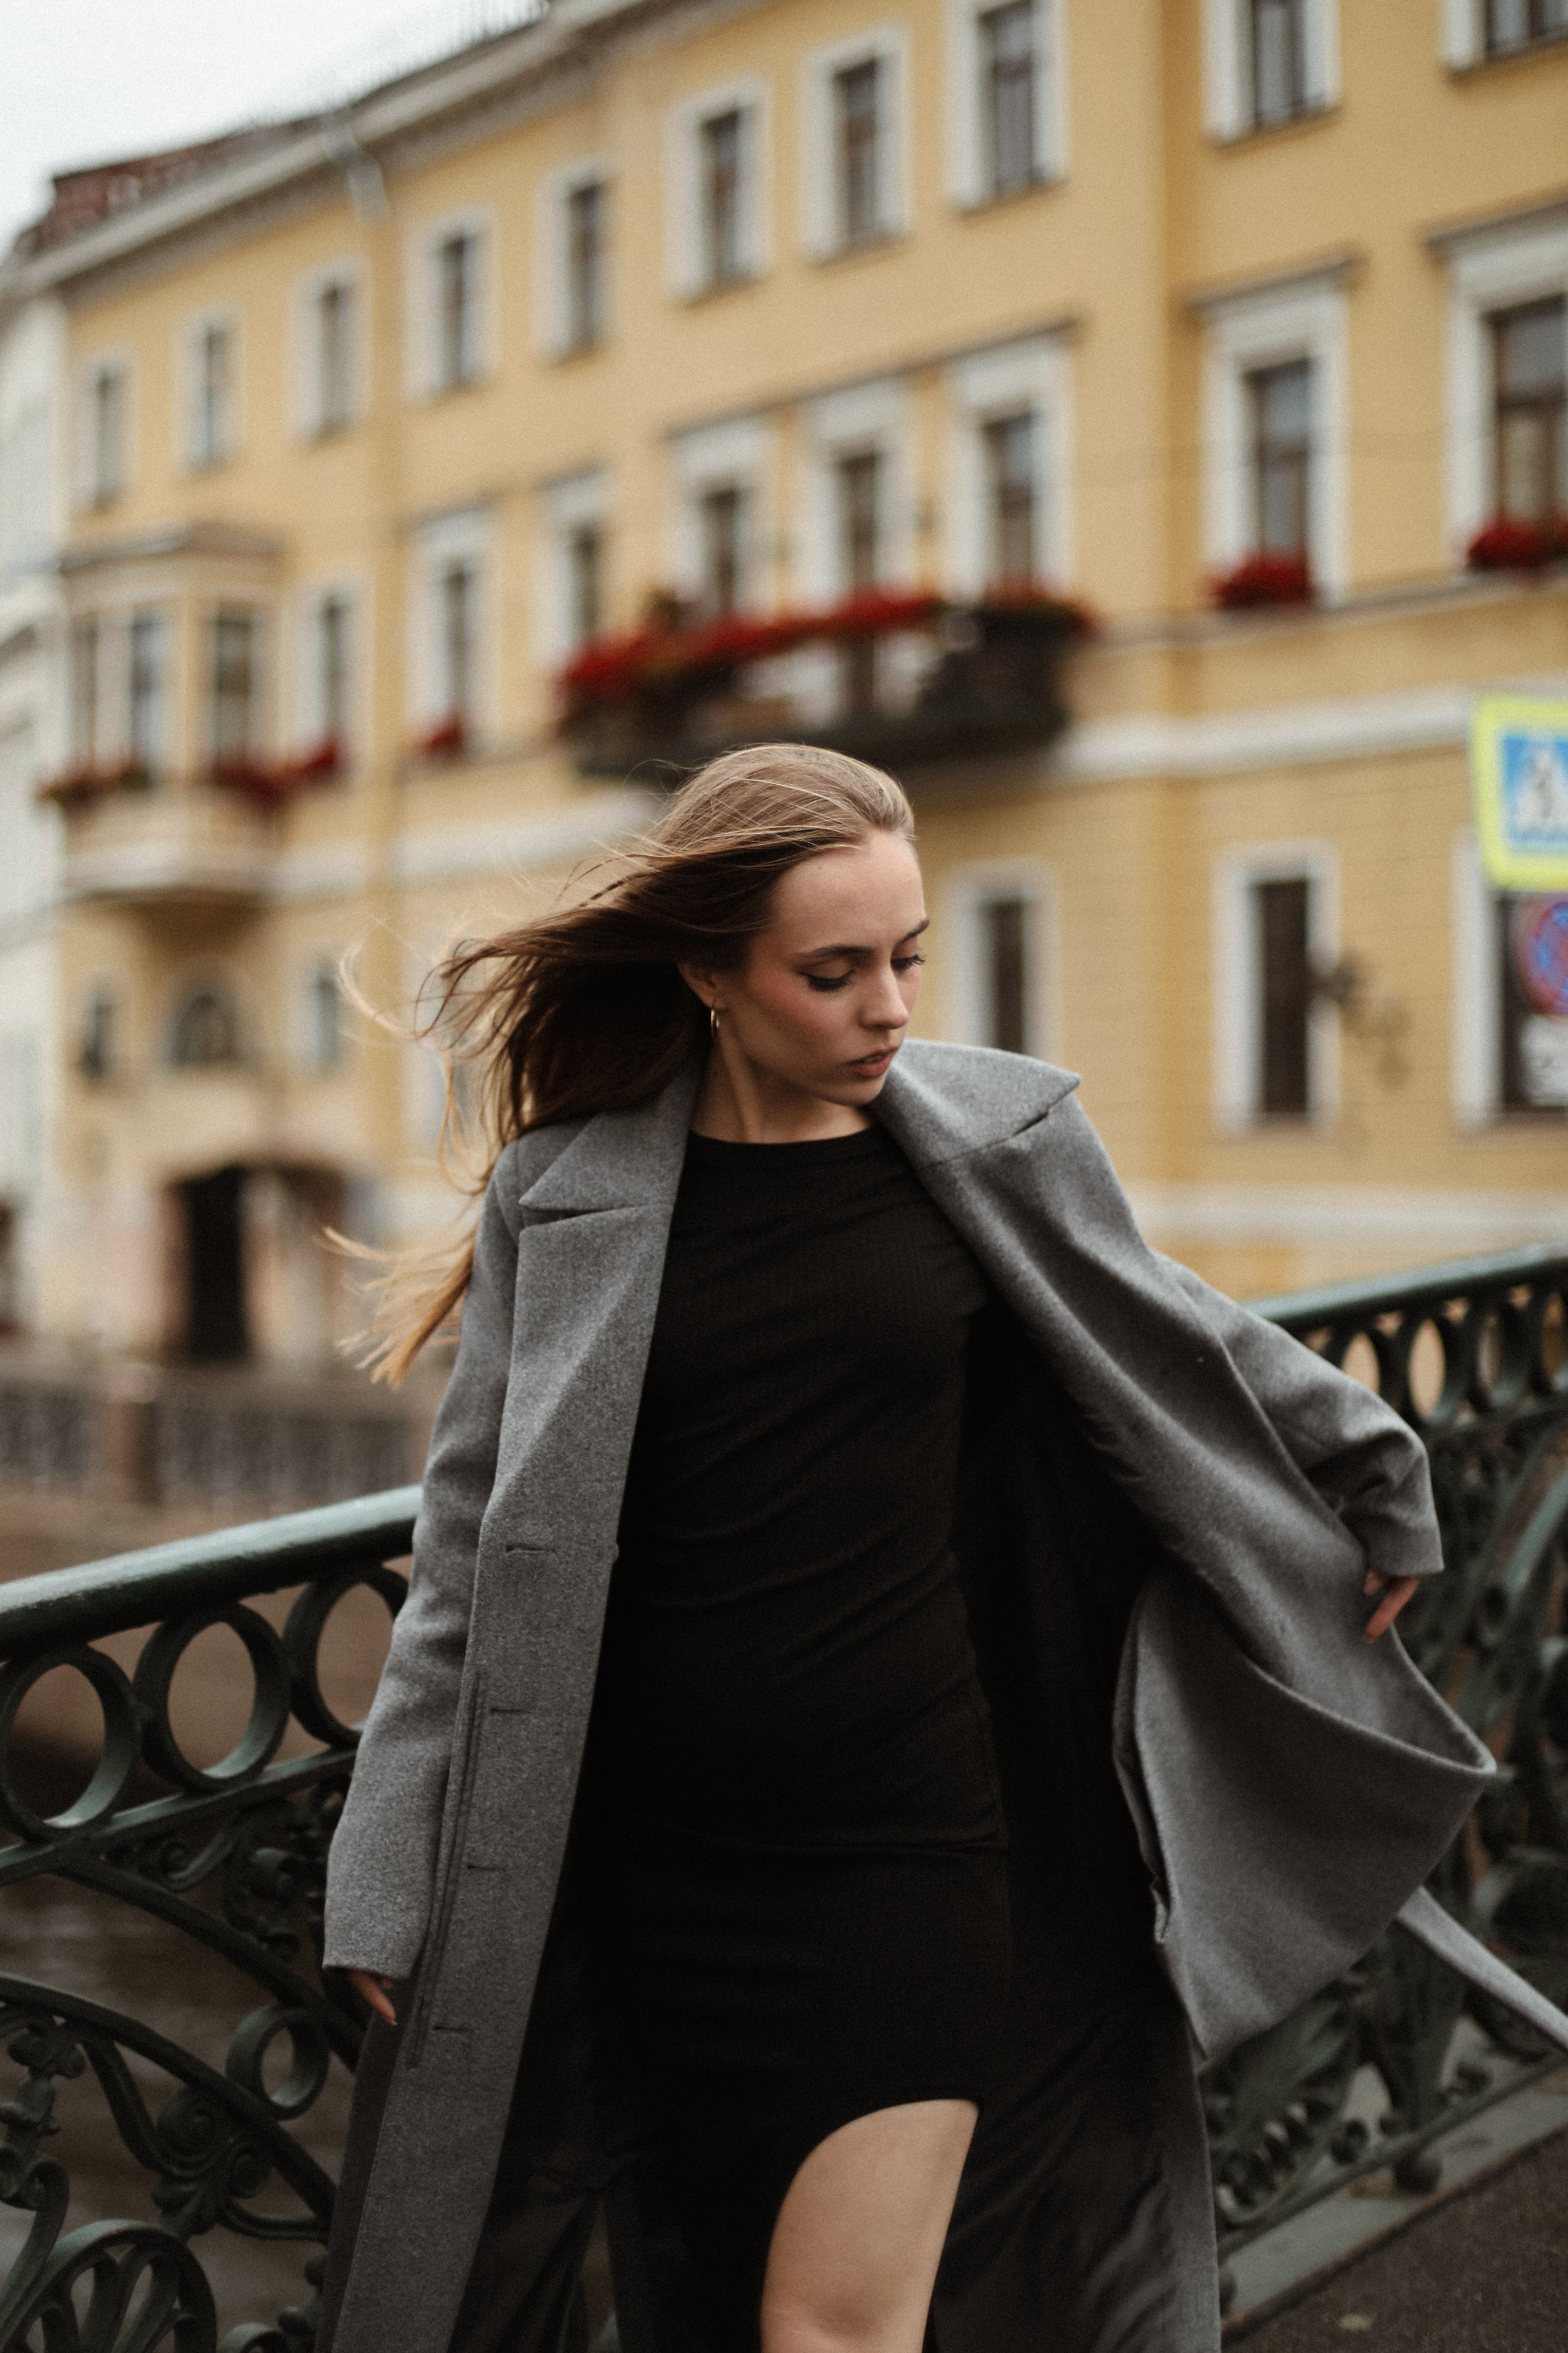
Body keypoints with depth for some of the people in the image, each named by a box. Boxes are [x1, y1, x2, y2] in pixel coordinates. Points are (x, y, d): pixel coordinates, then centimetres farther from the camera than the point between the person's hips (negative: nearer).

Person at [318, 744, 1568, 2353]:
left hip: (909, 1835, -1)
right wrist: (396, 1888, -1)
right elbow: (476, 1562, 1)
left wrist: (1372, 1491, 28)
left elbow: (1172, 1351, 16)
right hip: (655, 1855, 1)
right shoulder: (565, 1198, -2)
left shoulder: (997, 1140, -1)